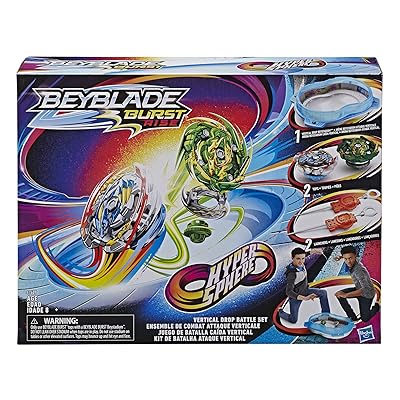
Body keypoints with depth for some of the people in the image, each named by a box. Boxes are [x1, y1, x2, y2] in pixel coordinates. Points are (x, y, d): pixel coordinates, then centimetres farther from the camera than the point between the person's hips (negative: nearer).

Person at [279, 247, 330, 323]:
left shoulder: (301, 263, -16)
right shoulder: (291, 273, -37)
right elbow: (289, 292, -41)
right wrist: (304, 298, -52)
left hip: (305, 291, 7)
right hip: (295, 296, -6)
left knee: (323, 293, -5)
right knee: (293, 320, 4)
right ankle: (281, 312, 34)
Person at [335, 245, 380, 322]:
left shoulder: (359, 270, -40)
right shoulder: (353, 263, -16)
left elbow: (366, 289, -49)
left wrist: (346, 295, -54)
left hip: (367, 294, -7)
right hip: (359, 289, 7)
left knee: (365, 319, 6)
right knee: (339, 294, -14)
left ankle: (376, 307, 34)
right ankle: (353, 317, -2)